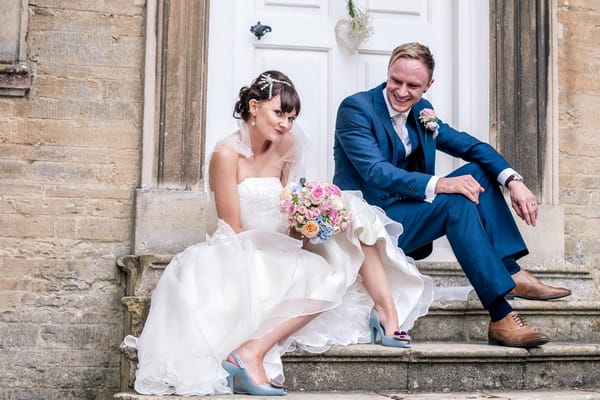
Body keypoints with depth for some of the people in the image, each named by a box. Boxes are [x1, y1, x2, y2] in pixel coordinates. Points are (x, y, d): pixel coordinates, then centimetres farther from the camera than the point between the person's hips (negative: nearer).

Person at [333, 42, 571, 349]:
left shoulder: (421, 111, 7)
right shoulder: (355, 108, -14)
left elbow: (470, 145, 5)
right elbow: (375, 172, -26)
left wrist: (513, 180, -13)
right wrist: (438, 184, -36)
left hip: (405, 211, 8)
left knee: (478, 171, -3)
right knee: (457, 202, -27)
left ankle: (512, 272, -12)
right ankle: (501, 318, -31)